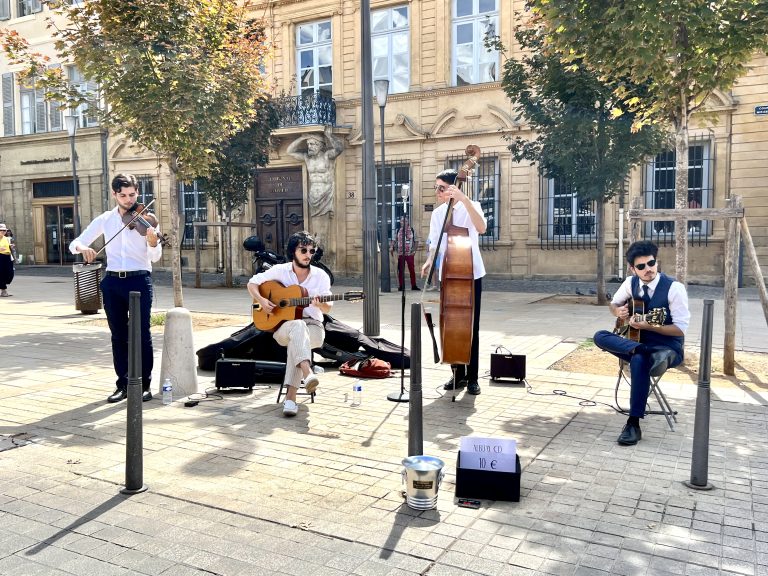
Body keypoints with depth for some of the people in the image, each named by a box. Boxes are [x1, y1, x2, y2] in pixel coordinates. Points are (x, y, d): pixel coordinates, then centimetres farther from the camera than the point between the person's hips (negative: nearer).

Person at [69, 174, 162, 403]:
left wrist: (153, 242, -33)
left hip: (140, 280, -3)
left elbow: (155, 257, -11)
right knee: (118, 335, 9)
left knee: (142, 334, -2)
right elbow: (75, 243, 8)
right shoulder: (105, 219, 8)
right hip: (112, 282, 3)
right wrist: (82, 248, -15)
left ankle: (144, 385, 8)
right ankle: (123, 384, 19)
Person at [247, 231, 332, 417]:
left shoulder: (321, 276, 2)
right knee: (297, 326, -38)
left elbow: (327, 308, 1)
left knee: (296, 340, -36)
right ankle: (308, 374, -60)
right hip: (283, 326, 0)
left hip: (313, 327, 0)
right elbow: (252, 283, 8)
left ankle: (291, 397, -40)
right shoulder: (280, 271, 2)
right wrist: (261, 300, -11)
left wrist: (320, 304, -23)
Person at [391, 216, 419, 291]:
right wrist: (392, 247, -6)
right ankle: (401, 286, 10)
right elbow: (394, 240, 9)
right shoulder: (398, 231, 7)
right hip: (400, 254, 1)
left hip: (410, 253, -1)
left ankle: (413, 285, 8)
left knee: (412, 270, -1)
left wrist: (414, 249, -4)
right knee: (400, 270, 3)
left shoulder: (412, 230, 4)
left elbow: (416, 241, 6)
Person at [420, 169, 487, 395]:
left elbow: (481, 228, -25)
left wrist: (464, 199, -31)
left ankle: (472, 377, 10)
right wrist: (429, 262, -12)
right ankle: (458, 373, 19)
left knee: (471, 327, 1)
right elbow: (435, 245, 8)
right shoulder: (437, 214, 8)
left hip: (471, 274, -4)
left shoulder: (471, 206, -5)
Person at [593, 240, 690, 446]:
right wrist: (618, 311, -7)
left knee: (639, 360, -38)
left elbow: (681, 329, -16)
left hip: (667, 348, -5)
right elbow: (614, 303, 18)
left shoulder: (674, 288, -14)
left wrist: (648, 326, -28)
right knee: (600, 337, -20)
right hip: (637, 341, 5)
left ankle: (633, 424, -29)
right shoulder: (631, 282, 1)